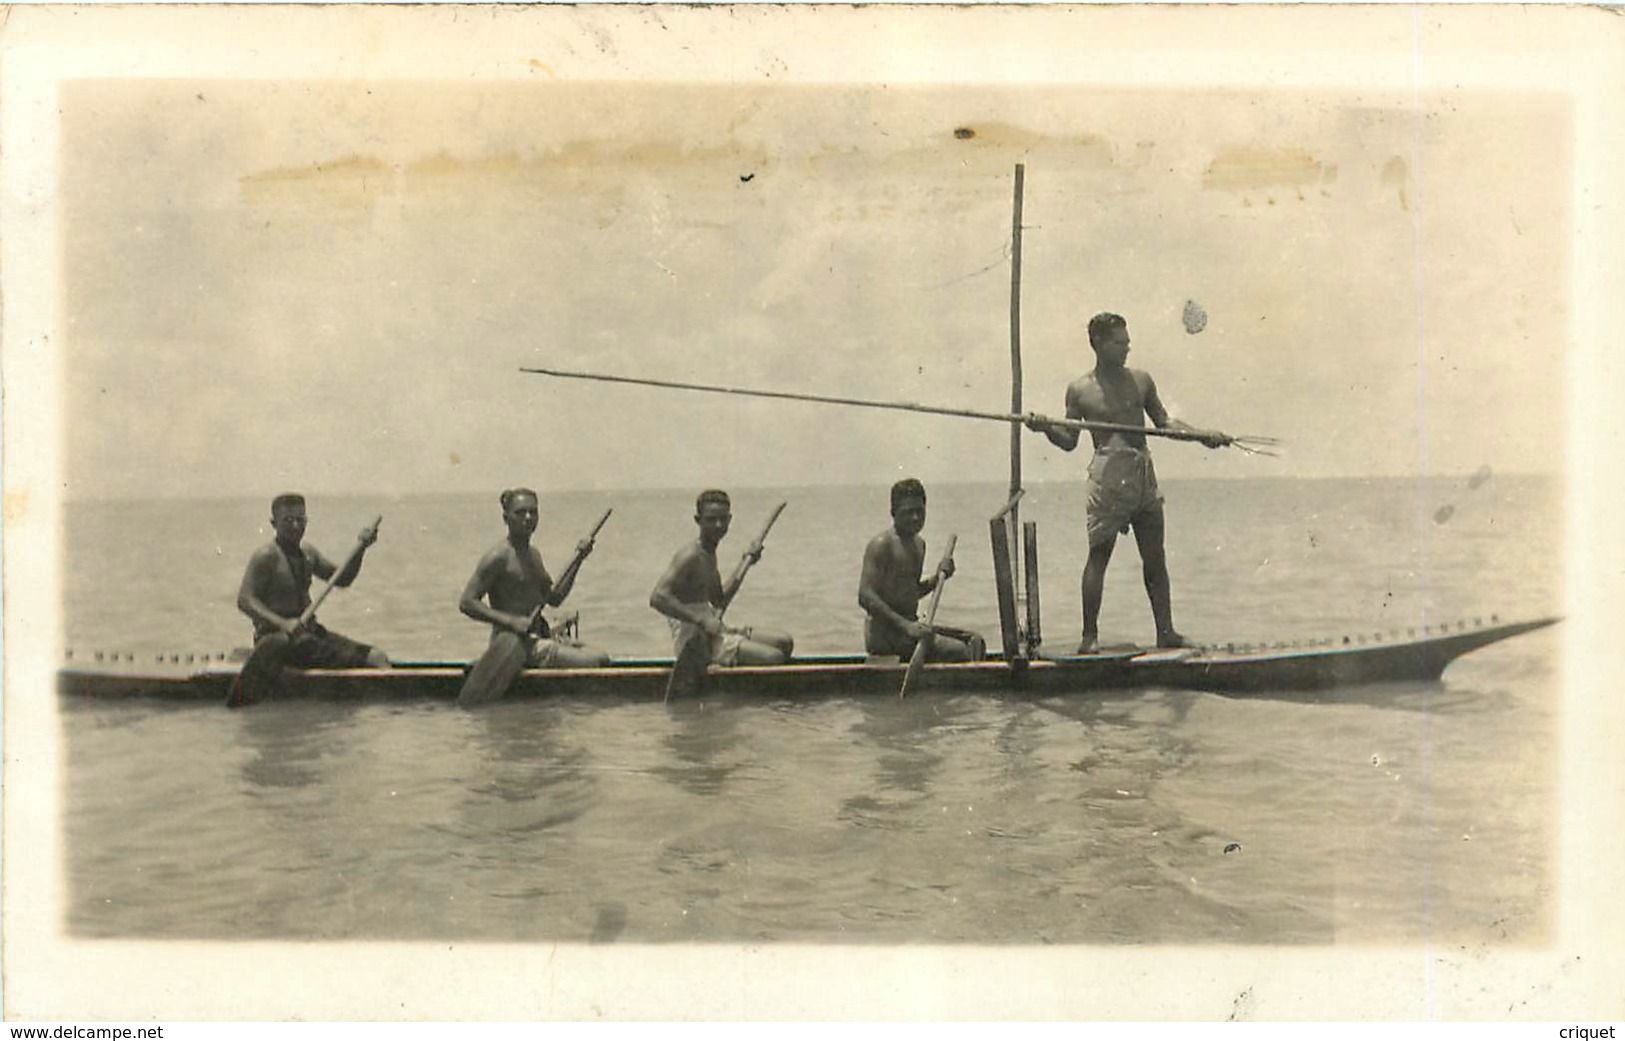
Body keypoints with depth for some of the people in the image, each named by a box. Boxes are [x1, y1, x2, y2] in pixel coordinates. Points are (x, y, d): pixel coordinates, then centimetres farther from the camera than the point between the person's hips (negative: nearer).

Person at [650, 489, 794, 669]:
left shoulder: (709, 555, 15)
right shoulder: (691, 556, -15)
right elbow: (657, 597, -28)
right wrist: (701, 619, -29)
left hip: (711, 633, 10)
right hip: (695, 641, -10)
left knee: (784, 642, 10)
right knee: (774, 658, -21)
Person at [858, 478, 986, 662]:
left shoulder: (919, 545, 17)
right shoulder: (881, 544, -12)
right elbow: (865, 596, -23)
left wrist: (939, 577, 10)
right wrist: (904, 625, -31)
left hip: (909, 626, 9)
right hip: (884, 633, -9)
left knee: (974, 642, 3)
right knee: (956, 651, -23)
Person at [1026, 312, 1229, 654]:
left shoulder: (1140, 381, 12)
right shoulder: (1080, 390, 3)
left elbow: (1163, 422, 17)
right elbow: (1069, 440, 6)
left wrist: (1200, 434, 5)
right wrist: (1046, 428, -13)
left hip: (1143, 472, 4)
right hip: (1108, 472, -4)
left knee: (1155, 557, 6)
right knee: (1099, 554, -5)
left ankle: (1165, 631, 12)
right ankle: (1090, 635, -1)